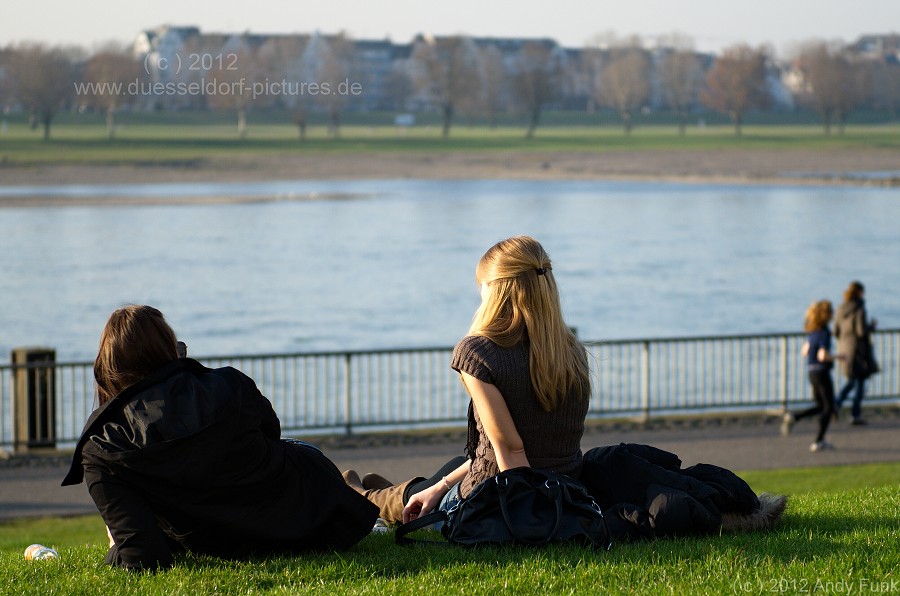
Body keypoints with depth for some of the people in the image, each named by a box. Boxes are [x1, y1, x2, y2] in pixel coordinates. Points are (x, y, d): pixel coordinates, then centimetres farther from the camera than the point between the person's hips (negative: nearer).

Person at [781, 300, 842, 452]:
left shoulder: (812, 331, 8)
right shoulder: (824, 333, -17)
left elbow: (804, 351, 15)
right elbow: (822, 356, -25)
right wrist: (835, 357, -8)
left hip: (811, 372, 8)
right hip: (822, 372, -8)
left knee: (820, 406, 18)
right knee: (829, 407, 5)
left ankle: (793, 417, -2)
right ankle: (818, 442, 2)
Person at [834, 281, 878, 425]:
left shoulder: (840, 310, 5)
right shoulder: (859, 309, -14)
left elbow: (836, 333, 5)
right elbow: (861, 331, -19)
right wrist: (872, 325, 0)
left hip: (844, 349, 6)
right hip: (858, 350, -6)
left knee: (851, 381, 19)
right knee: (860, 381, 5)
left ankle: (836, 403, -4)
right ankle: (856, 415, 3)